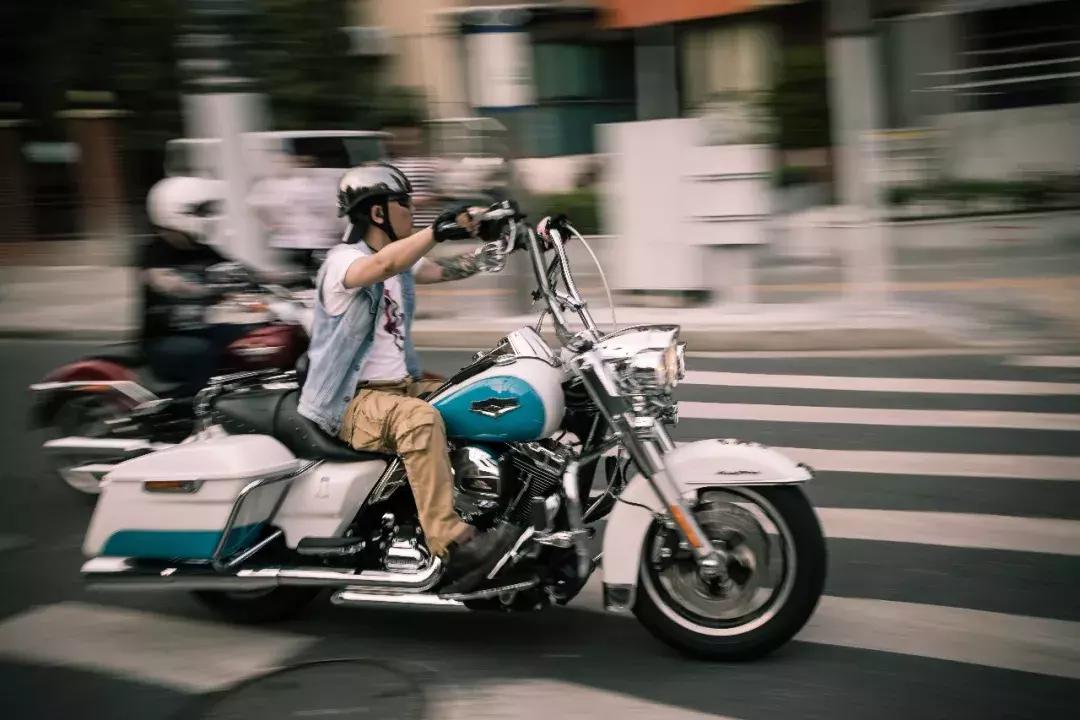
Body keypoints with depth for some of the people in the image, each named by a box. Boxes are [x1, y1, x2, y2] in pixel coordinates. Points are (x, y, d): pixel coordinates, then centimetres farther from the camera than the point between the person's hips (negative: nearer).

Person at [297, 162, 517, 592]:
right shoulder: (342, 260, -14)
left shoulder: (401, 261, 15)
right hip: (353, 400, -9)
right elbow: (383, 266, -35)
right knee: (420, 418, -37)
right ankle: (452, 545, -39)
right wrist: (439, 229, -47)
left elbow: (450, 270, 9)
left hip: (401, 385, 9)